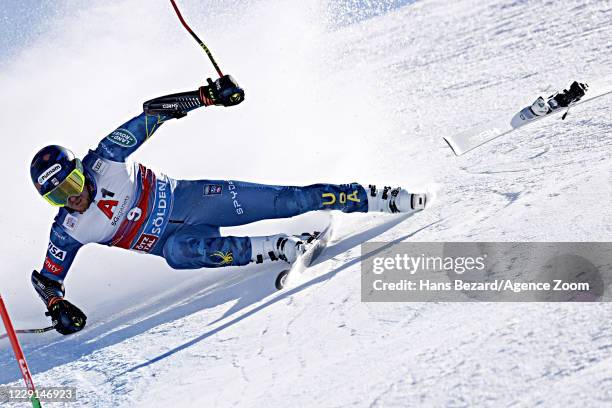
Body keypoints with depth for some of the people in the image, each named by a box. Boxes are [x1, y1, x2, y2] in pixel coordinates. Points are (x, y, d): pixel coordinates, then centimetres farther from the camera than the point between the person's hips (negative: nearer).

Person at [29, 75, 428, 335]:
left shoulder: (103, 161, -18)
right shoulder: (69, 231, -12)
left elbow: (153, 112, -16)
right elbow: (46, 278, 0)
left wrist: (208, 95, -24)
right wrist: (58, 306, -20)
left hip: (184, 199, -1)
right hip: (168, 239, 1)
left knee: (283, 200, -14)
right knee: (181, 252, -38)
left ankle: (376, 198, -6)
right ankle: (273, 249, -34)